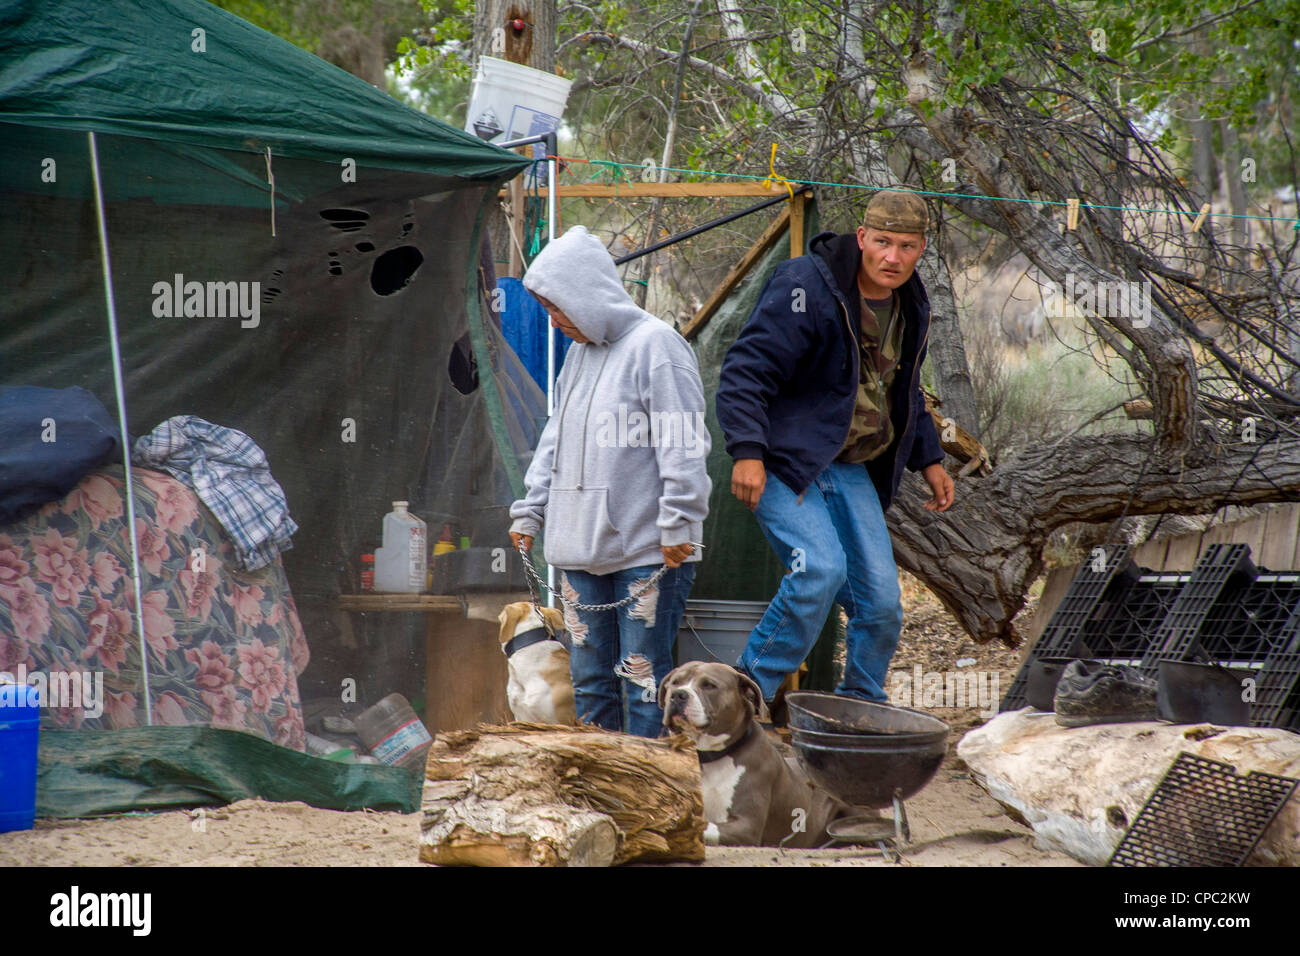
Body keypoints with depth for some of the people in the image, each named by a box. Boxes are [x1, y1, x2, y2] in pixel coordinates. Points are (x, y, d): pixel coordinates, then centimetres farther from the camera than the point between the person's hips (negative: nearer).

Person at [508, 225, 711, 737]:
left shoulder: (654, 344, -9)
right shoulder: (580, 351, 17)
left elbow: (682, 444, -14)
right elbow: (556, 439, 24)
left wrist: (677, 525, -17)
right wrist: (531, 510, 18)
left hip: (646, 550, -8)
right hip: (580, 548, 8)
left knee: (643, 677, -5)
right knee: (589, 677, 11)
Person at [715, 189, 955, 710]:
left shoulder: (910, 307, 10)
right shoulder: (806, 287, -17)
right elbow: (746, 370, -20)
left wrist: (929, 460, 24)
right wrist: (747, 452, -29)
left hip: (852, 470, 7)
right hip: (784, 462, -7)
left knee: (880, 598, 1)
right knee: (821, 569, -25)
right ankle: (750, 689, -13)